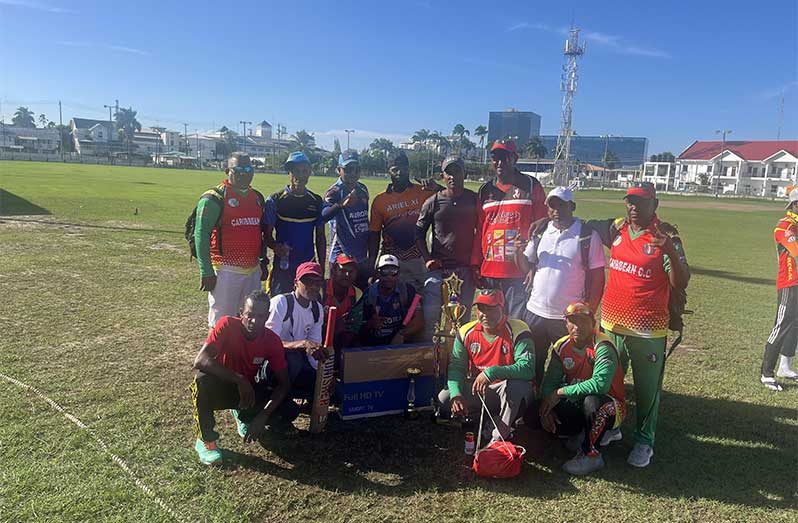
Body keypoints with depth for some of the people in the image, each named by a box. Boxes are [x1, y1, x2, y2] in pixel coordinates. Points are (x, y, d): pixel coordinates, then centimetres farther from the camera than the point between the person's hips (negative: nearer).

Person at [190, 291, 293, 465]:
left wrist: (263, 415, -27)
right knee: (203, 380, -37)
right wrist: (239, 380, -37)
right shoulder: (227, 325, -23)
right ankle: (205, 440, -14)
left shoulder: (272, 341, -16)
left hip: (249, 389, 3)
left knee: (289, 412, -19)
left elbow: (284, 383, -14)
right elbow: (200, 361, -34)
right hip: (222, 386, -2)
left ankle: (243, 415, 14)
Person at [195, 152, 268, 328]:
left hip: (253, 270, 7)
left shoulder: (257, 198, 13)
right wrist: (206, 272, -15)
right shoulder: (215, 198, -8)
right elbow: (201, 234, -11)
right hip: (226, 271, -6)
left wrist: (263, 262, 18)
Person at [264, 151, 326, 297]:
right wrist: (275, 246, -22)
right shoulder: (275, 200, -2)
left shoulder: (316, 201, 7)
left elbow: (320, 237, 11)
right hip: (282, 267, -2)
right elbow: (267, 234, 0)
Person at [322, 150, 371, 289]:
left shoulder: (362, 189, 9)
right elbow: (323, 216, -32)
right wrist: (341, 204, -51)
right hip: (342, 256, -7)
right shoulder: (335, 192, -12)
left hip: (363, 257, 7)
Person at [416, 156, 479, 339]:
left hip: (466, 267, 1)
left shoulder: (475, 200, 4)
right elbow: (419, 233, 7)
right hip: (438, 267, -1)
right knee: (431, 313, -5)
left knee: (464, 315, 9)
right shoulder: (433, 202, 1)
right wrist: (427, 259, -4)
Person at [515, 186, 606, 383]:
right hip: (535, 311, 4)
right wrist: (519, 252, -10)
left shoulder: (588, 236, -7)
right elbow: (526, 267, 11)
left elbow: (597, 277, -5)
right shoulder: (539, 231, 6)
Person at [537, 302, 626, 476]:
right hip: (577, 404, 6)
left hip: (610, 406, -6)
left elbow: (600, 384, -36)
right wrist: (547, 407, -19)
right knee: (545, 419, -14)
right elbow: (550, 381, -1)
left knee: (591, 401, -38)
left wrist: (561, 392, -29)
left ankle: (591, 454, -15)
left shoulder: (603, 347, -22)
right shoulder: (561, 346, -3)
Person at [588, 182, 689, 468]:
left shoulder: (665, 237, -10)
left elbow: (681, 284, -15)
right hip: (611, 323, 5)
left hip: (648, 329, -5)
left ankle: (644, 442, 25)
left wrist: (670, 249, -29)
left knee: (647, 389, 8)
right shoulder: (616, 228, 3)